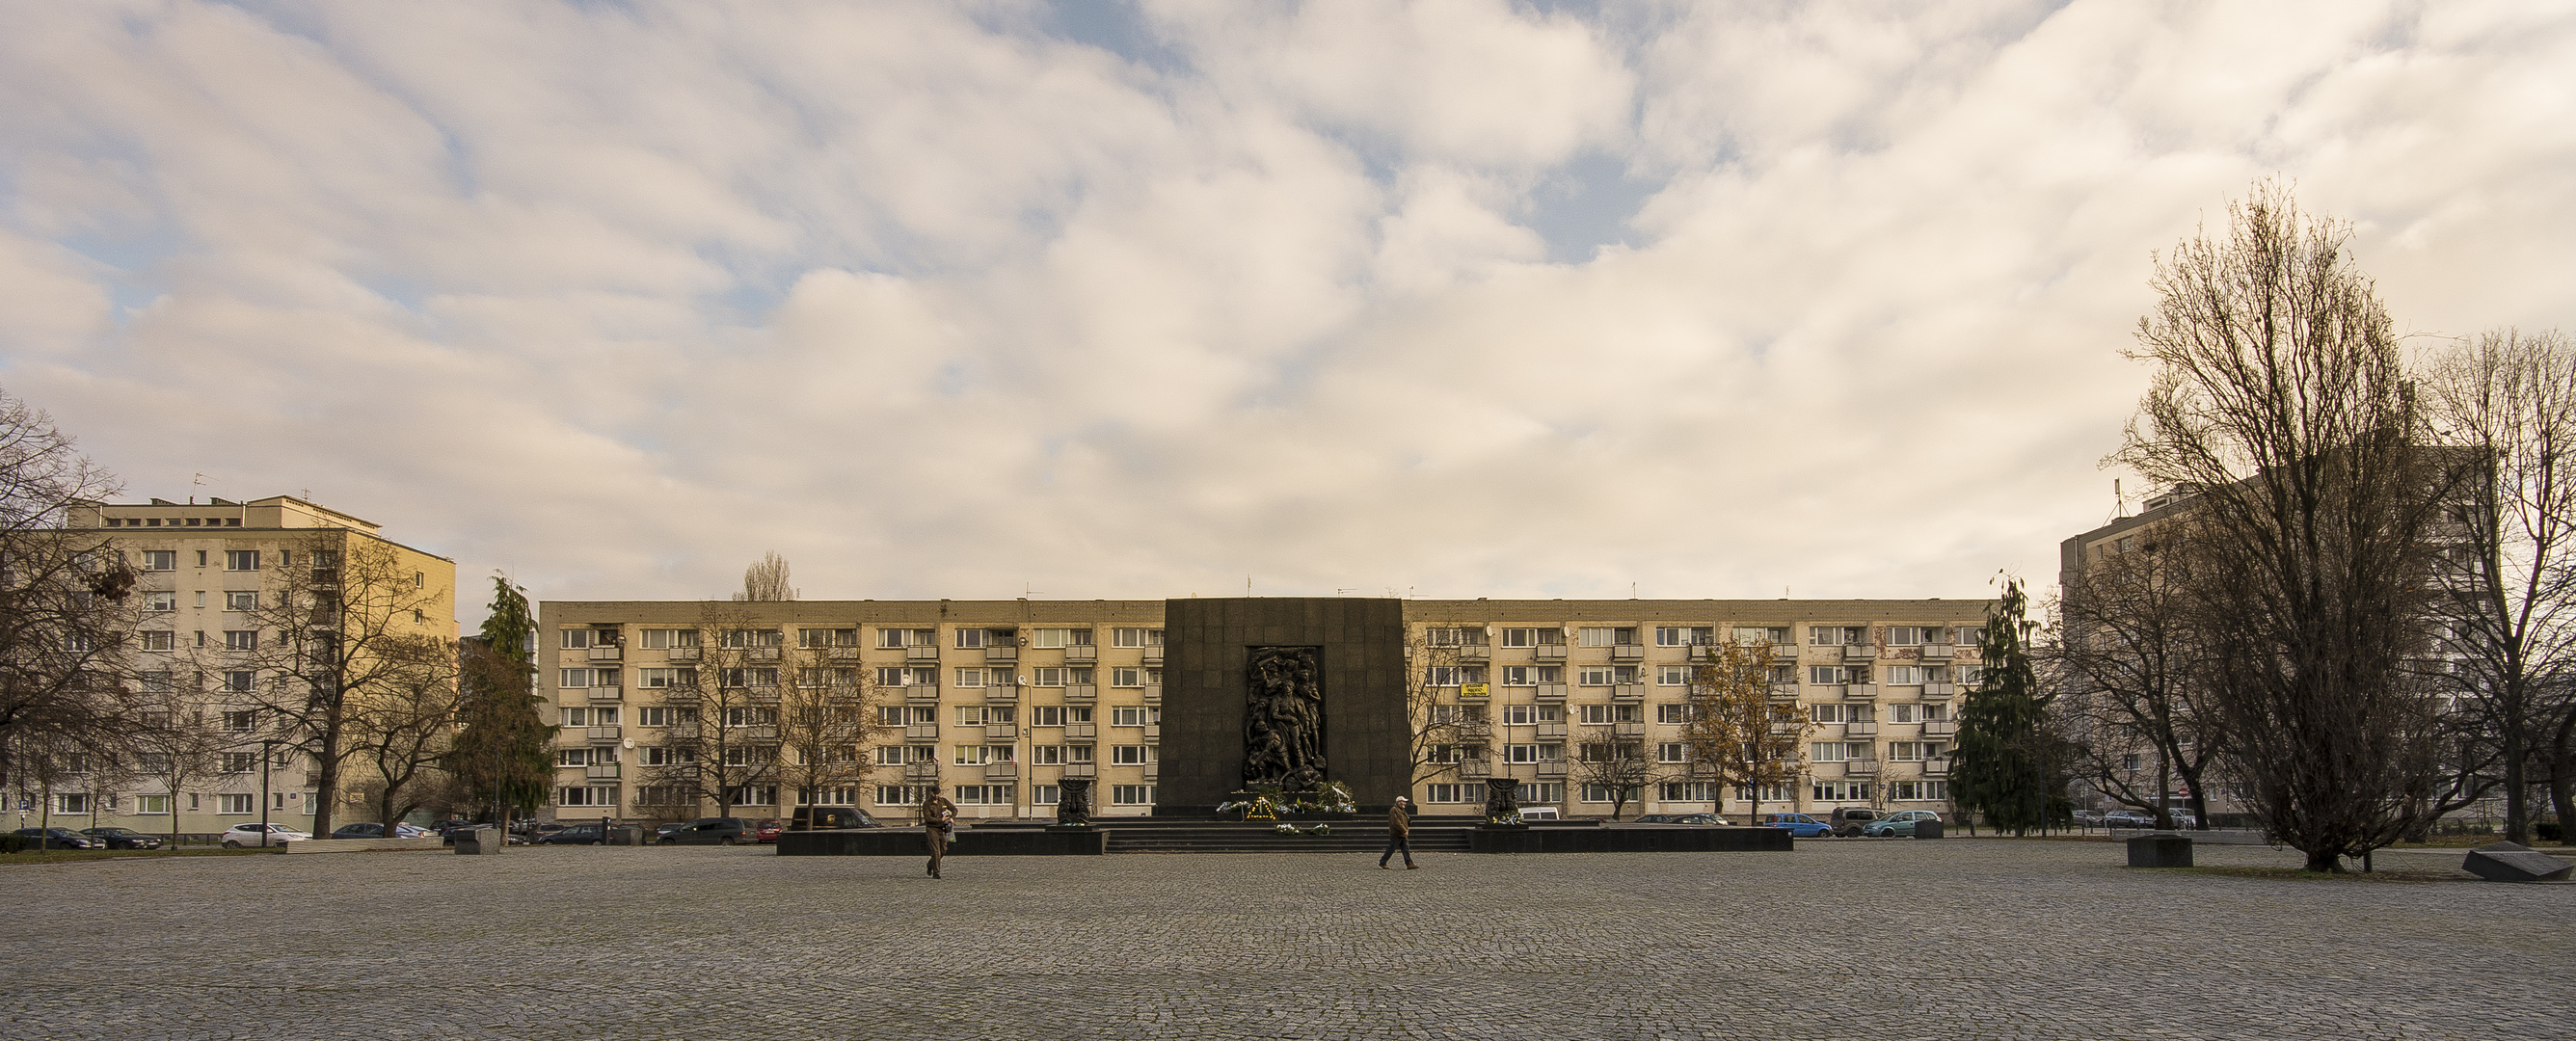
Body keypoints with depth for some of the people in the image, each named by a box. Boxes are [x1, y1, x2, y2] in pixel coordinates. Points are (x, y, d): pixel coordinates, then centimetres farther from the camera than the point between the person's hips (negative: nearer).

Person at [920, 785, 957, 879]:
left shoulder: (943, 800, 5)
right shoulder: (926, 804, -9)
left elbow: (954, 809, 10)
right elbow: (928, 818, -17)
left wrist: (952, 818, -9)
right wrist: (941, 820, -21)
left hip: (942, 829, 5)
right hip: (932, 829, -5)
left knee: (943, 850, 10)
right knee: (936, 851, -13)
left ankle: (930, 865, 33)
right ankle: (936, 873, -7)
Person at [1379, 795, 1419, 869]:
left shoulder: (1402, 810, 19)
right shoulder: (1394, 810, -12)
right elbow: (1396, 822, -21)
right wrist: (1404, 830, -21)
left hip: (1403, 835, 9)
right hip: (1396, 835, -9)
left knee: (1406, 849, 2)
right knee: (1391, 849, -3)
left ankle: (1409, 864, 1)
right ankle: (1382, 862, 8)